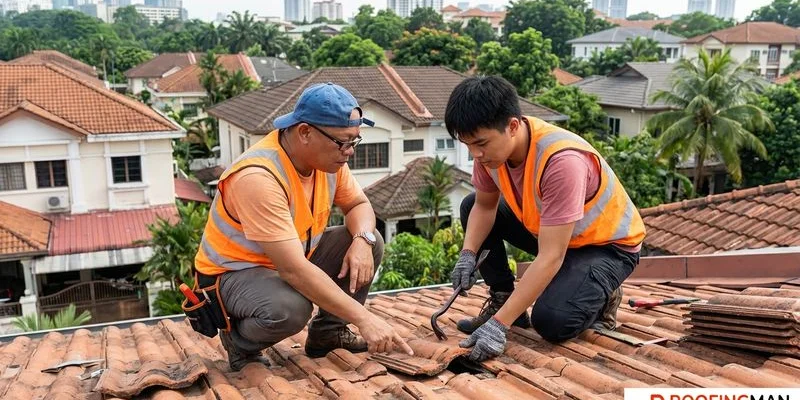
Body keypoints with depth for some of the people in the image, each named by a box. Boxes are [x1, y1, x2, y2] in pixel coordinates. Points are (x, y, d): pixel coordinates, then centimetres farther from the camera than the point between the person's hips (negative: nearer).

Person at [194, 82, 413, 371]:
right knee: (290, 308, -37)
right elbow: (294, 270, -38)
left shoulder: (328, 157, -11)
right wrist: (363, 318, -38)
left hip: (294, 258, 8)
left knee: (369, 243, -9)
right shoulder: (258, 178, -34)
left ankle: (327, 333, 7)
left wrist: (362, 240, -20)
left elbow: (359, 204, 5)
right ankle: (240, 340, -3)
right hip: (234, 272, -7)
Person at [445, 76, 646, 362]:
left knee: (551, 321, -28)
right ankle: (503, 300, 6)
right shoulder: (492, 144, -17)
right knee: (469, 206, -3)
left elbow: (550, 258, -38)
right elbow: (484, 206, 0)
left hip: (607, 244, -7)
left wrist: (499, 323, -40)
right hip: (548, 228, 7)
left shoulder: (561, 160, -38)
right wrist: (468, 254, -19)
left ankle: (600, 296, 5)